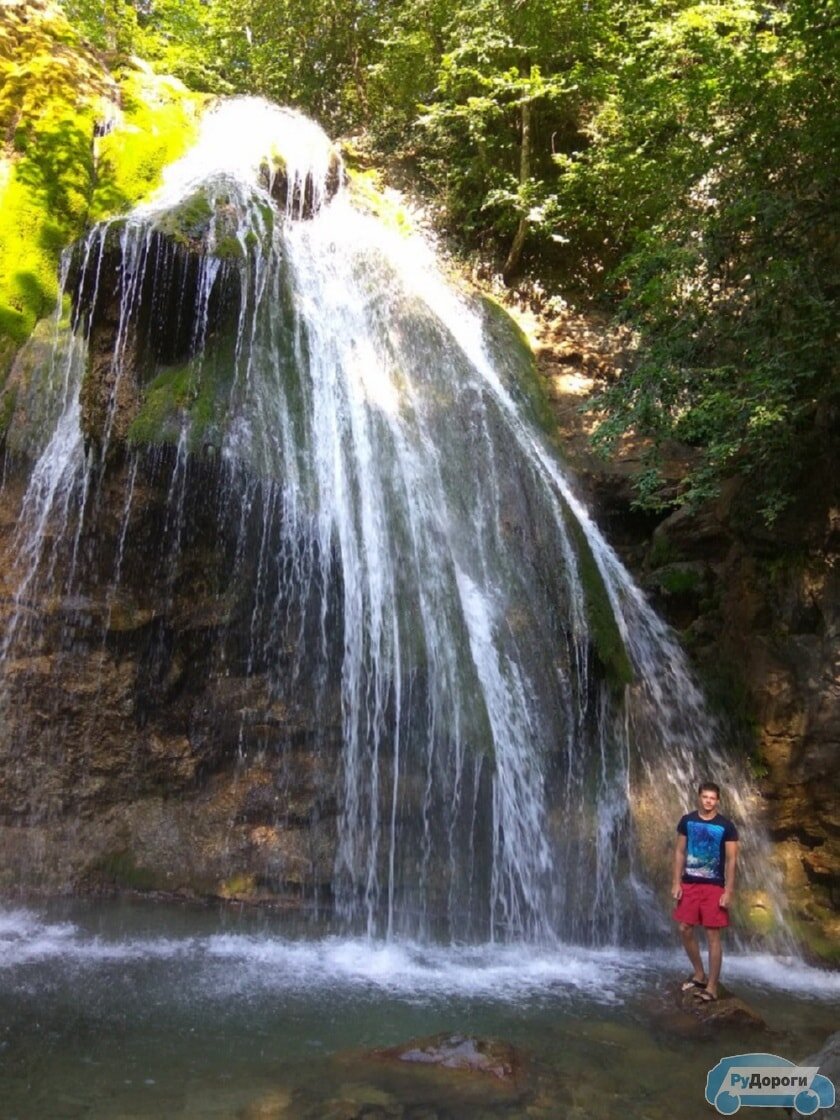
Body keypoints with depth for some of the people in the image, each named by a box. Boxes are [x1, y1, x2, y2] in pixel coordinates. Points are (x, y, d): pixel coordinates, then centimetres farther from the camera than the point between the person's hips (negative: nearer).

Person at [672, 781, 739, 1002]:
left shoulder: (726, 826, -7)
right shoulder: (687, 821, 1)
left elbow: (731, 860, -6)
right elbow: (680, 852, 6)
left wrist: (728, 891, -10)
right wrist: (676, 882, 1)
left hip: (714, 886, -4)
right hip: (689, 883, 4)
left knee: (713, 936, 0)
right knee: (685, 929, 7)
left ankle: (712, 987, 7)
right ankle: (699, 974, 27)